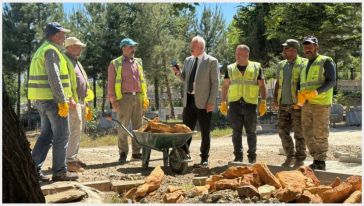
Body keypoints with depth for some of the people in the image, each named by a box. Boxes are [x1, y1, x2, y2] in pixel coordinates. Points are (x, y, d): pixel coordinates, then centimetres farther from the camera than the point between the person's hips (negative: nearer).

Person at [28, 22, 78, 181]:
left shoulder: (42, 50, 20)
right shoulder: (51, 50, -12)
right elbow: (54, 78, -21)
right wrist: (62, 101, -20)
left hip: (41, 99, 10)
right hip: (52, 99, -10)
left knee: (46, 135, 14)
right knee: (61, 135, -3)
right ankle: (59, 172, 3)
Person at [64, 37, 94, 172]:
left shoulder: (76, 62, 24)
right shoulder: (65, 60, -7)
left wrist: (85, 100, 25)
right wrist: (70, 98, -26)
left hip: (81, 100, 10)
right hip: (73, 101, -10)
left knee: (79, 129, 12)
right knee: (75, 130, -14)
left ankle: (74, 156, 20)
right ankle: (69, 161, -12)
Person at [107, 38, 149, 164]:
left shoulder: (138, 62, 15)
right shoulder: (115, 64, 1)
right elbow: (110, 84, -1)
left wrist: (145, 97, 11)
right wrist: (113, 100, -9)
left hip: (138, 97, 5)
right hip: (124, 98, -5)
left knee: (138, 126, 7)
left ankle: (136, 152, 16)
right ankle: (123, 153, 6)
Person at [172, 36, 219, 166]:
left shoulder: (212, 61, -5)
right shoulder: (188, 60, 12)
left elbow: (215, 83, -8)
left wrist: (211, 102, -14)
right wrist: (178, 73, -2)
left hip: (203, 101, -5)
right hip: (188, 100, 5)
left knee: (205, 132, 5)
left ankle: (204, 159, 16)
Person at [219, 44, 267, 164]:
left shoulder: (256, 67, 6)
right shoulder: (230, 68, 11)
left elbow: (262, 86, 6)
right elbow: (225, 86, 13)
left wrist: (263, 102, -3)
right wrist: (223, 102, 6)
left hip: (250, 104, -1)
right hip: (235, 104, 2)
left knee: (251, 132, 4)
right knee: (236, 132, 4)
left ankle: (252, 157, 13)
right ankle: (238, 157, 12)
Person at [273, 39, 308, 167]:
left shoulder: (303, 64, -5)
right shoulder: (281, 65, 14)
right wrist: (275, 99, 9)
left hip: (297, 105, -6)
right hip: (283, 105, 6)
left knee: (299, 133, 0)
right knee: (283, 131, 6)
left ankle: (300, 159, 10)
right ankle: (290, 157, 19)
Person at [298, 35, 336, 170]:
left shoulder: (326, 61, -1)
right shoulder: (305, 66, 20)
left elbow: (332, 82, -10)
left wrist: (316, 93, -23)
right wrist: (300, 95, -5)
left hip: (321, 104, -7)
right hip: (306, 104, 7)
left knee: (320, 134, -4)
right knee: (308, 134, 7)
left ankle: (321, 162, 6)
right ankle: (316, 160, 17)